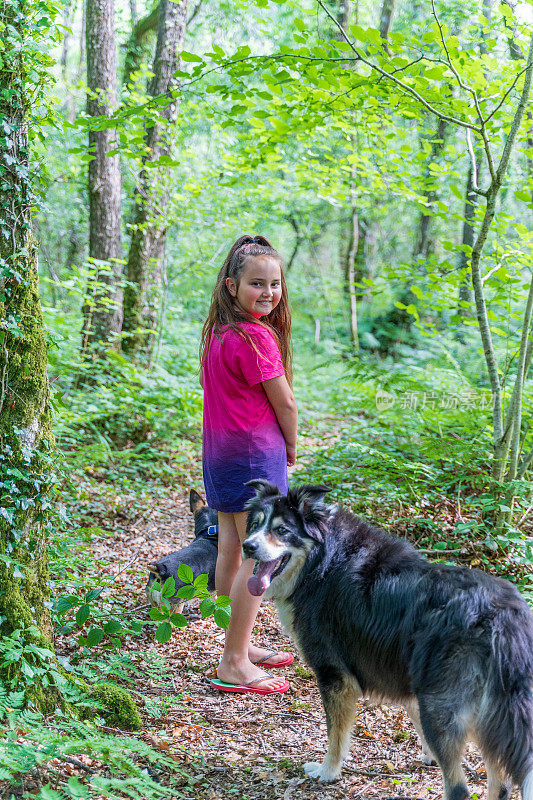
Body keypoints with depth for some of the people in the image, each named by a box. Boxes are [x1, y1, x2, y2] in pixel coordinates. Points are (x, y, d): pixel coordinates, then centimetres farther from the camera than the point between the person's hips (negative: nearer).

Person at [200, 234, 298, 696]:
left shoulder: (219, 332, 8)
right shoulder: (256, 337, -19)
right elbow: (286, 404, -13)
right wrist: (292, 449, 6)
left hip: (221, 451, 9)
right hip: (255, 454, -9)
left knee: (231, 552, 16)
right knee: (261, 558, -3)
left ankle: (239, 645, 29)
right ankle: (234, 665, 0)